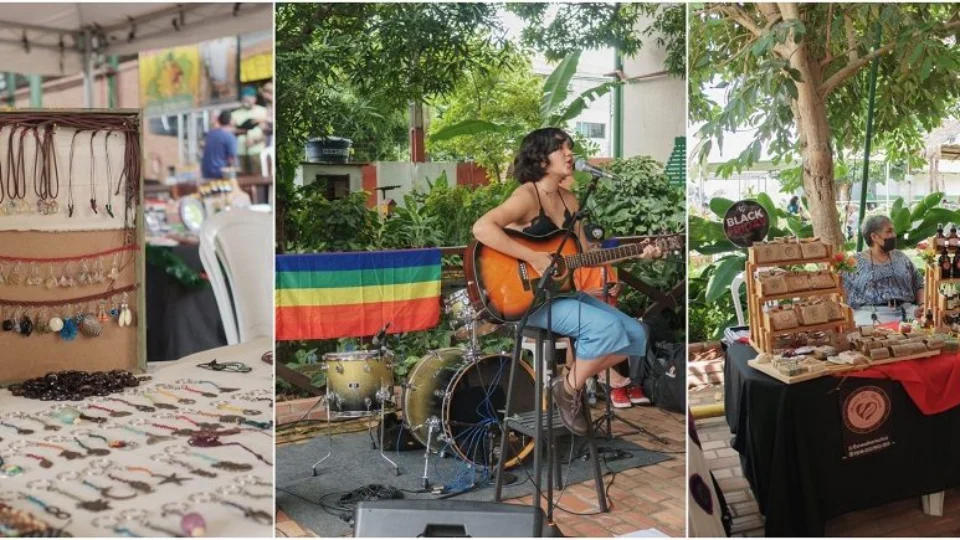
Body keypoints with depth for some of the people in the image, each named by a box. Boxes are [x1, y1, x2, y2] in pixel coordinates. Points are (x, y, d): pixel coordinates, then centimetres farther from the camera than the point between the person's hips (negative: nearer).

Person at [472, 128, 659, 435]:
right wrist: (533, 258, -29)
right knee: (607, 327, -26)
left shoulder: (569, 200, 11)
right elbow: (482, 228, -30)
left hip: (562, 291, 9)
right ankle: (569, 388, -4)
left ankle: (575, 378, 11)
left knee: (636, 334, 0)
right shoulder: (527, 195, -14)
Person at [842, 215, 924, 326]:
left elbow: (919, 286, 19)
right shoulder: (856, 262, 8)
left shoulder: (901, 257, 19)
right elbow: (843, 294, 4)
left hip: (907, 312, 4)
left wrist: (922, 306, 0)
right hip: (871, 315, -4)